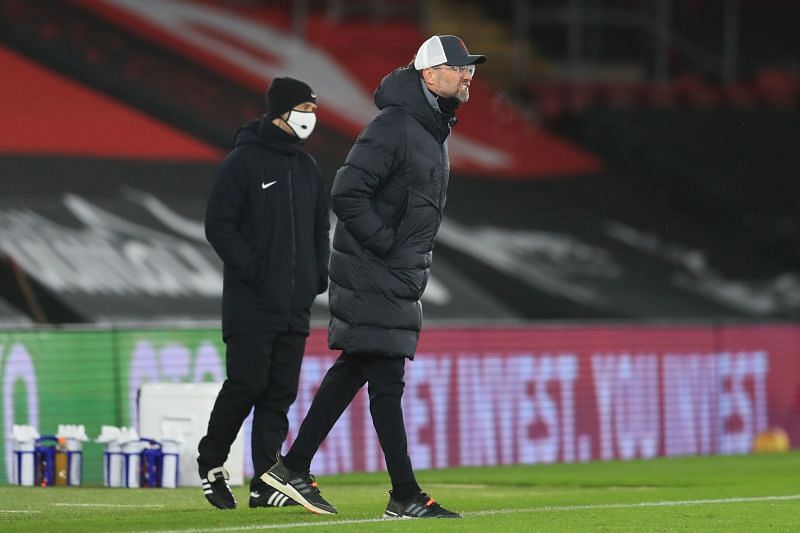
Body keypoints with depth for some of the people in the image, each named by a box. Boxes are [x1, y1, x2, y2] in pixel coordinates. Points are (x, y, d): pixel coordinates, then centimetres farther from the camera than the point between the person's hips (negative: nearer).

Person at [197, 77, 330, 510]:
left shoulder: (307, 167, 16)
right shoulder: (244, 161, -5)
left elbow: (320, 228, 24)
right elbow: (219, 226, -10)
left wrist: (319, 275, 8)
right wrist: (254, 271, -16)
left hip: (295, 306, 7)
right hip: (250, 305, -7)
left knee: (281, 392, 2)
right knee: (247, 383, -10)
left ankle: (266, 483, 2)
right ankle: (211, 460, 10)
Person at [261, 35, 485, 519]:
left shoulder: (435, 132, 15)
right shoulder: (394, 126, -16)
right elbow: (348, 194, -22)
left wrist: (416, 258, 15)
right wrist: (386, 245, -18)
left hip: (402, 279, 10)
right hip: (372, 276, -10)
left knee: (353, 370, 13)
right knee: (386, 381, -6)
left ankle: (294, 469, 20)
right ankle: (405, 497, -5)